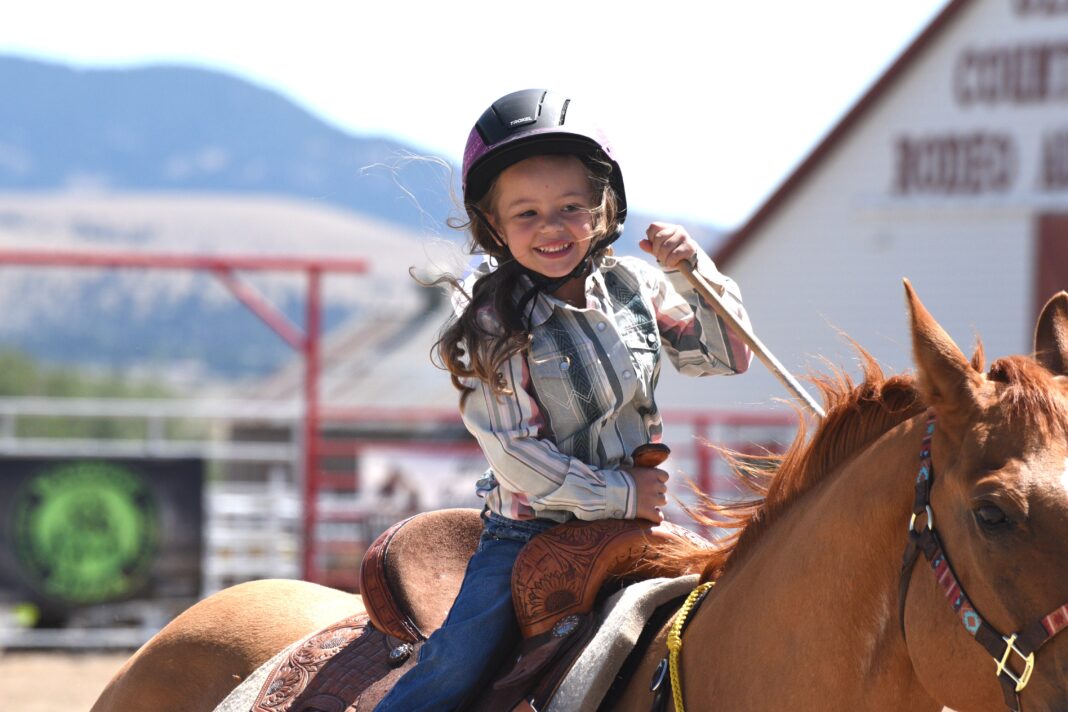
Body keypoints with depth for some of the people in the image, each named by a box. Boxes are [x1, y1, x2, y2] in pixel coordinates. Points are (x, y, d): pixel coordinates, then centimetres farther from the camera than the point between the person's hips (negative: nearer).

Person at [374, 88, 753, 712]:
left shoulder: (634, 285, 2)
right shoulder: (492, 321, -10)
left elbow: (727, 356, 9)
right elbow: (513, 452, -15)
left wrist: (693, 274, -7)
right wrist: (617, 494, -15)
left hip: (635, 518, 4)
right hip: (528, 534, -4)